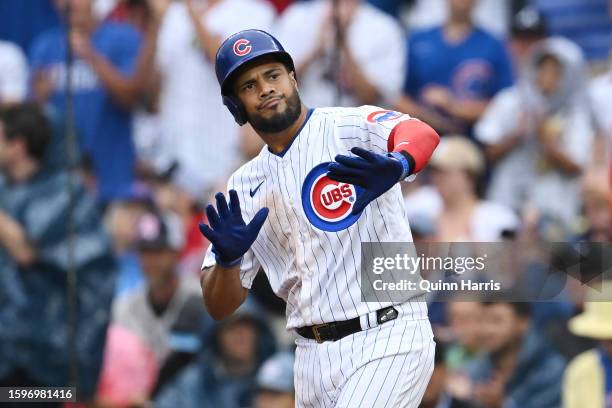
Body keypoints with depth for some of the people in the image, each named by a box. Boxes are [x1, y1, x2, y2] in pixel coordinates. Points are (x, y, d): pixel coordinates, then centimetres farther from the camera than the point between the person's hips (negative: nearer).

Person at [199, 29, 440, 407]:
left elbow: (423, 135, -26)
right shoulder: (245, 186, 12)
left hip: (388, 337, -6)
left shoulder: (350, 128, -3)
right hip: (315, 357, 6)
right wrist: (226, 257, -14)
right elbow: (220, 306, 9)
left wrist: (398, 164, -50)